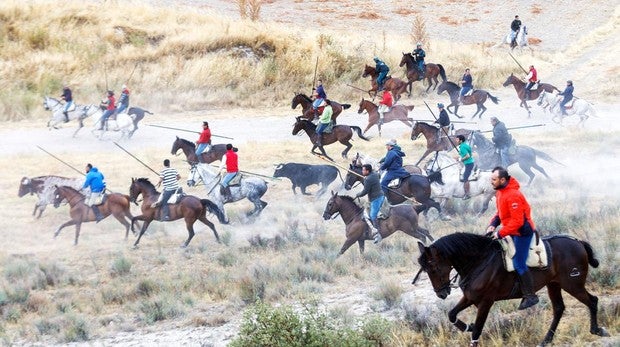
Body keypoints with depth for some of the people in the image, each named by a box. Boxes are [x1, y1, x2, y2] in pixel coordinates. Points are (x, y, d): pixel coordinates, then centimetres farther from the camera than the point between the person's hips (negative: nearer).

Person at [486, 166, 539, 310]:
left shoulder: (513, 195, -26)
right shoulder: (500, 192, 5)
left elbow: (517, 221, -26)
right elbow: (500, 212, 17)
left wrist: (500, 233, -24)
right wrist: (493, 224, -1)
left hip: (522, 232, -10)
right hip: (512, 231, 10)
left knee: (519, 264, -10)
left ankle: (530, 296, -2)